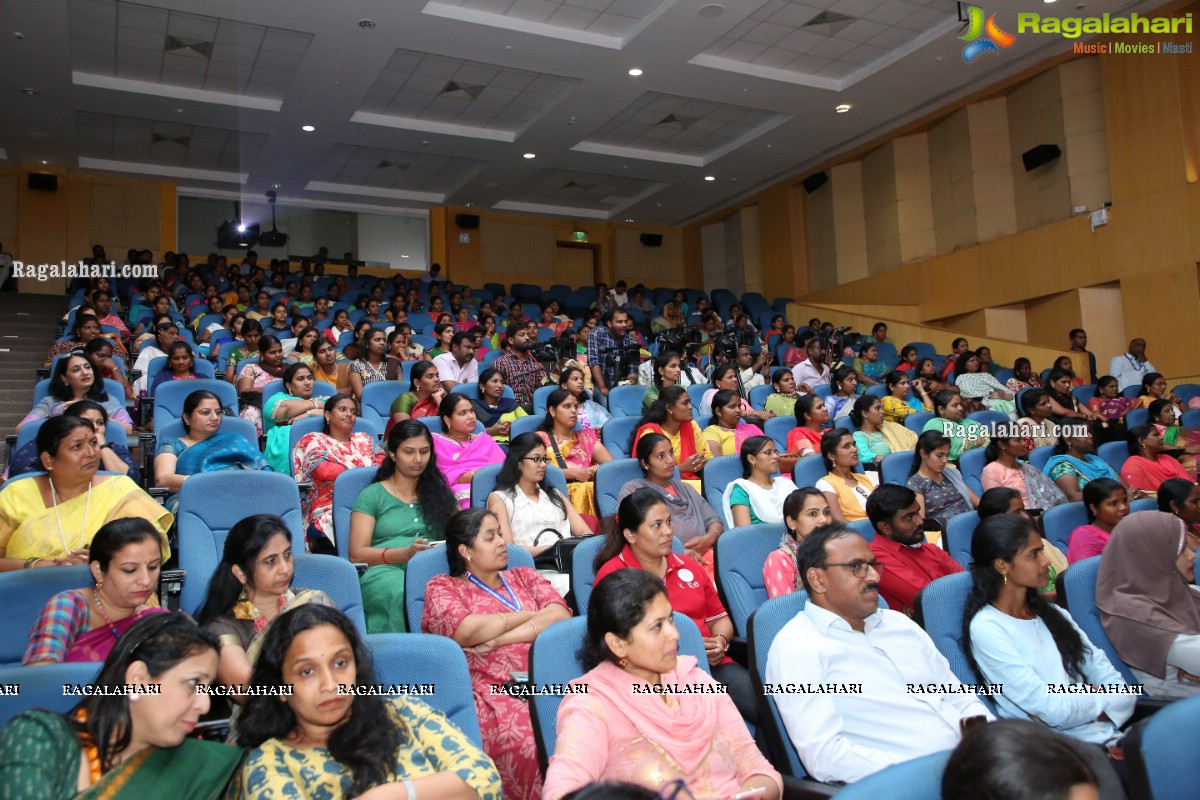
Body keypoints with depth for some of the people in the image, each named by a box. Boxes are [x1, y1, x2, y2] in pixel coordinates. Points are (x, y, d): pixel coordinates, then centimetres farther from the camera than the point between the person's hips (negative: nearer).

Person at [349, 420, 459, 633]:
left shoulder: (440, 492, 25)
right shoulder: (372, 496, 13)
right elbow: (357, 554, 4)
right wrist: (406, 553, -12)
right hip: (386, 570, -2)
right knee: (403, 592, -40)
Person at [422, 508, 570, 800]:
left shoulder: (524, 576, 23)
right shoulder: (442, 587, 12)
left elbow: (561, 616, 5)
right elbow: (468, 631, -8)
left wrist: (498, 639, -7)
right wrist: (531, 615, 4)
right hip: (491, 691, -3)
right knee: (531, 742, -34)